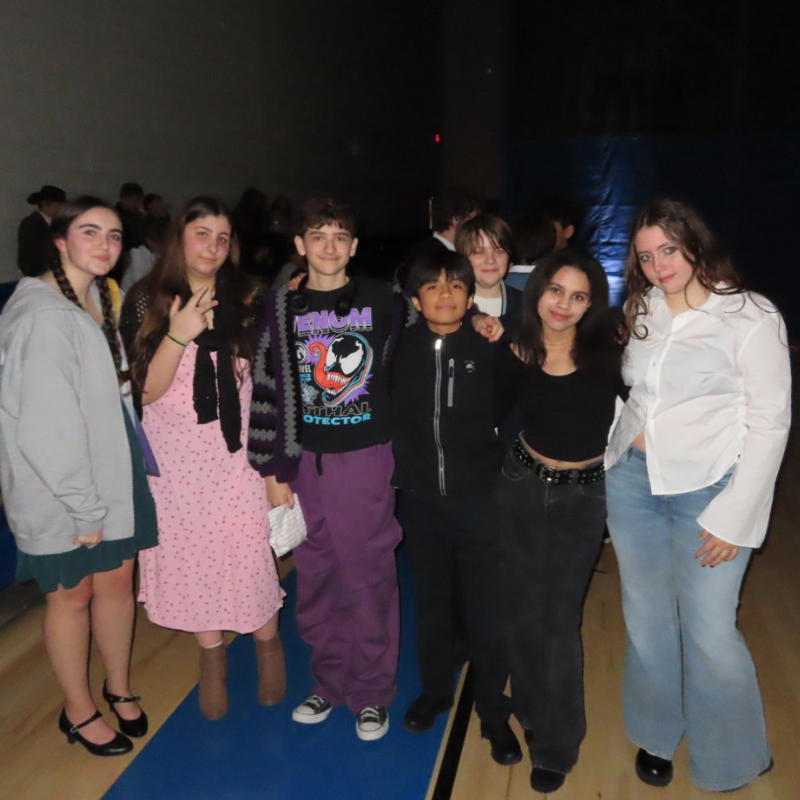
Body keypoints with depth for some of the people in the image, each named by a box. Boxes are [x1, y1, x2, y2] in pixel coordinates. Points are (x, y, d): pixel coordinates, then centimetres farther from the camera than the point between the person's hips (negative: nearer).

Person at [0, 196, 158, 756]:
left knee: (118, 580, 17)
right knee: (73, 595, 11)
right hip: (63, 492, -7)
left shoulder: (99, 297, 6)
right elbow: (45, 427, -21)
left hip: (114, 474, 7)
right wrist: (83, 507, -16)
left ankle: (119, 687, 41)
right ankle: (79, 712, 33)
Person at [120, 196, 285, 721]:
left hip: (240, 447, 0)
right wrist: (178, 335, -23)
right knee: (192, 553, 10)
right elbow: (148, 390, -10)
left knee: (251, 548, 2)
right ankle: (212, 655, 32)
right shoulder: (146, 302, -3)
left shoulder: (248, 298, 1)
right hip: (178, 452, 0)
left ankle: (268, 643, 28)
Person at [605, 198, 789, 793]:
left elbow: (769, 424, -9)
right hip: (631, 481, 5)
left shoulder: (751, 318, -8)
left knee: (709, 632, 0)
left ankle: (731, 760, 27)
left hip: (706, 490, -4)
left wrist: (732, 516, -12)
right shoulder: (641, 311, 7)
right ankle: (657, 734, 37)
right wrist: (611, 462, 4)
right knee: (647, 620, 15)